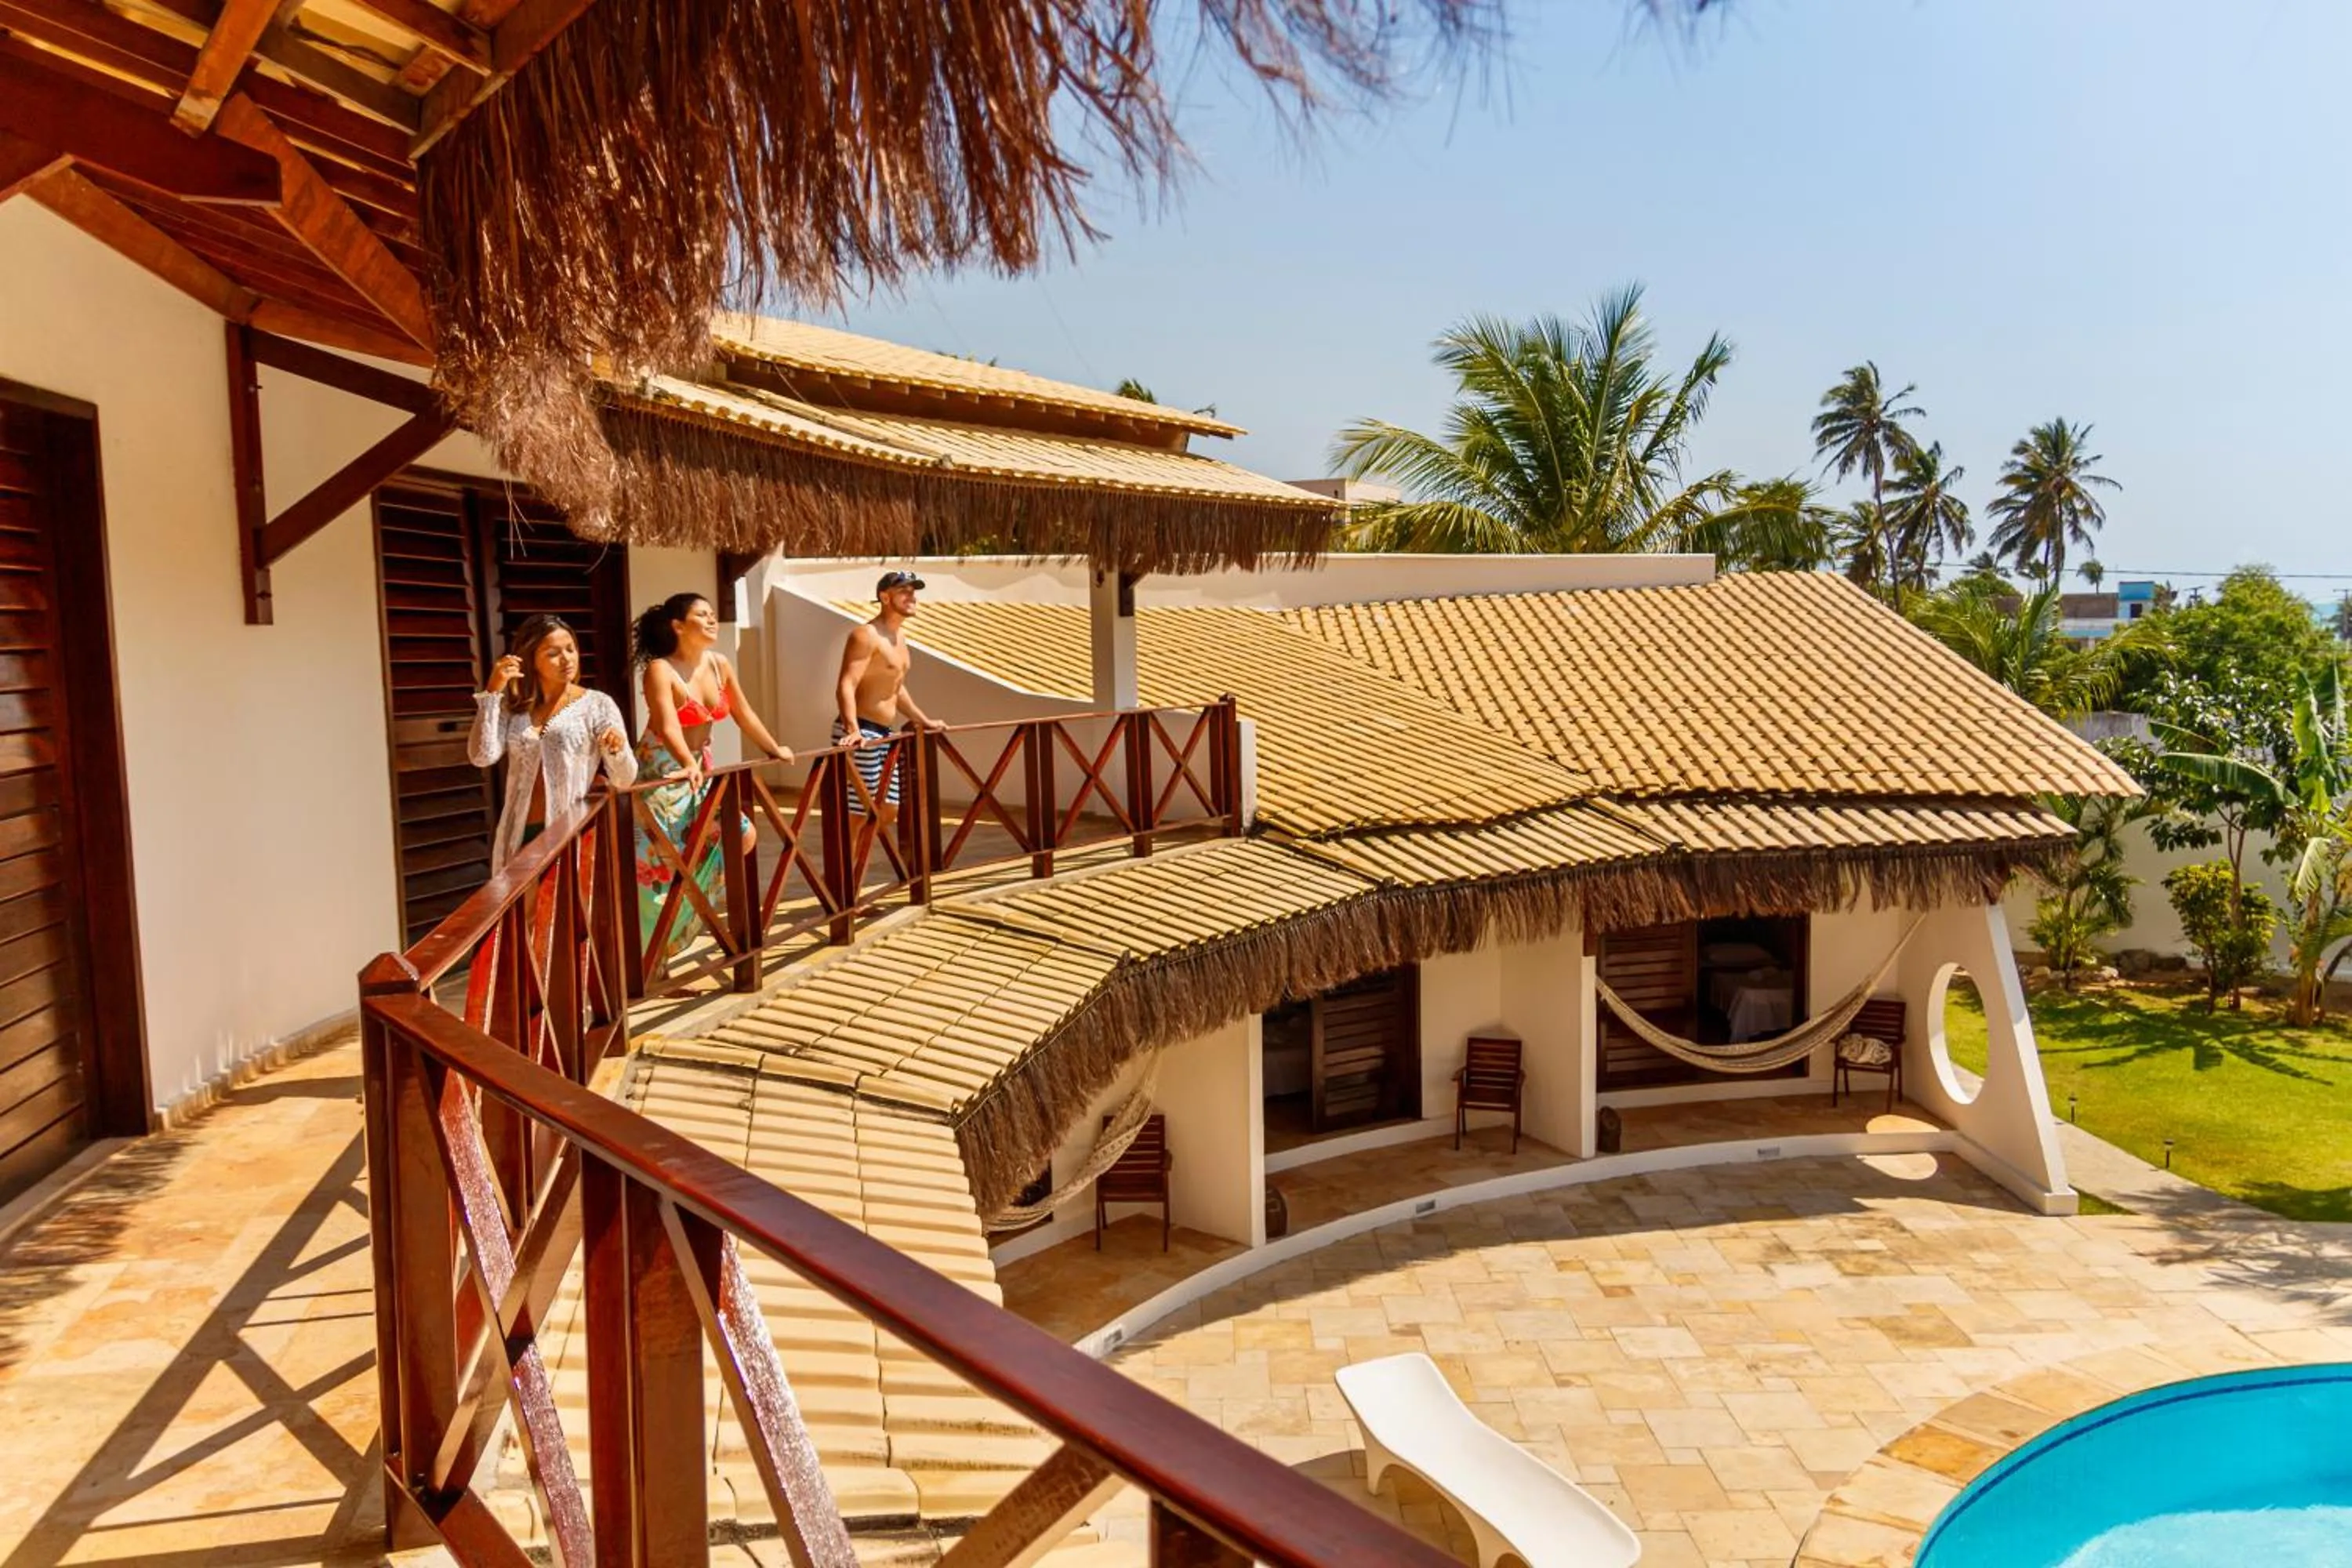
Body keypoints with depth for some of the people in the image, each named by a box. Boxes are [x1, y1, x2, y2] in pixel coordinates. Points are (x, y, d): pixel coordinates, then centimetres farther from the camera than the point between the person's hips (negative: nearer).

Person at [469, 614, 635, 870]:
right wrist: (492, 692, -7)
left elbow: (624, 779, -5)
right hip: (521, 836, 3)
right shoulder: (514, 707, 8)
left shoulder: (597, 704, 0)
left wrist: (618, 749, -26)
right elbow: (482, 756, -7)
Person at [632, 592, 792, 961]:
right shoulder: (661, 670, -19)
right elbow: (669, 727, -32)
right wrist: (688, 765, -48)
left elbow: (744, 715, 13)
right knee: (660, 863, -8)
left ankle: (692, 899, 21)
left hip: (701, 769, 8)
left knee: (743, 836, 3)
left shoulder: (720, 665, 2)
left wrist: (775, 750, 19)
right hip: (662, 773, -8)